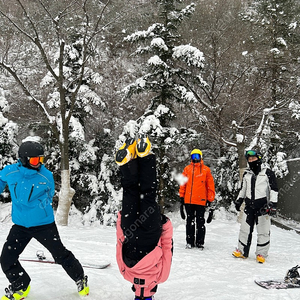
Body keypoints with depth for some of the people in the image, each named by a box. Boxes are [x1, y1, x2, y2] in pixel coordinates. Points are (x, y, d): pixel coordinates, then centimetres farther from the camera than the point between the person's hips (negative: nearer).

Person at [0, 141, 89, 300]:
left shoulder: (46, 176, -13)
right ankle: (20, 286, 30)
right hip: (20, 225, 3)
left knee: (61, 255, 5)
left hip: (44, 224, -2)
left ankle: (80, 278, 29)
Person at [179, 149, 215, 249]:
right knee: (190, 221, 9)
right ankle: (190, 241, 18)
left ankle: (200, 242, 12)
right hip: (188, 200, 2)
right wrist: (182, 196, 6)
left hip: (201, 200, -2)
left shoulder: (206, 169, 3)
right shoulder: (187, 169, 8)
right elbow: (183, 183, 11)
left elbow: (210, 185, 2)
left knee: (200, 222, 4)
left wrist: (209, 199, -2)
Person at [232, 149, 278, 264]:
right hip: (249, 205, 5)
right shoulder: (246, 174, 11)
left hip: (263, 206, -5)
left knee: (263, 231, 1)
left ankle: (261, 254, 12)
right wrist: (239, 200, 18)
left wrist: (273, 204, -12)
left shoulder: (268, 173, -5)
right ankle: (242, 251, 19)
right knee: (245, 229, 8)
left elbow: (274, 189, -5)